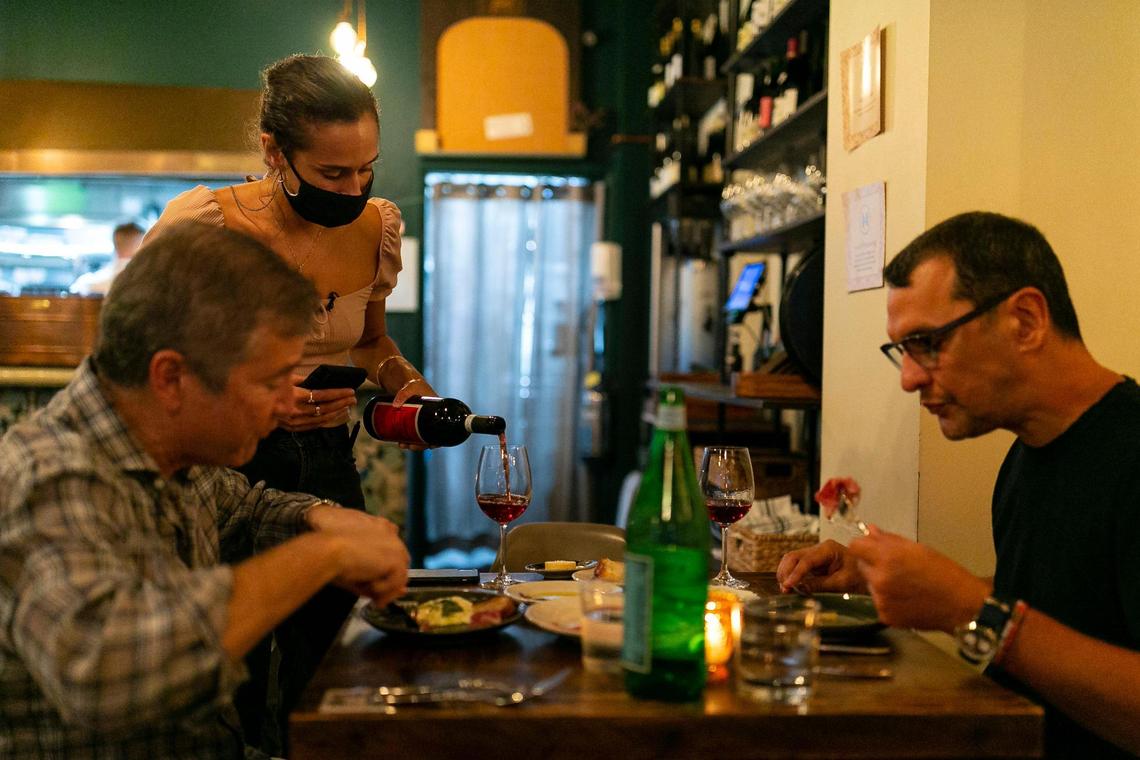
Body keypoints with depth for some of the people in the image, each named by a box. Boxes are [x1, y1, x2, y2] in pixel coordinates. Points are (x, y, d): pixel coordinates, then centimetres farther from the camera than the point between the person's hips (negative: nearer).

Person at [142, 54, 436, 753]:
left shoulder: (378, 226, -1)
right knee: (233, 702, 1)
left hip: (329, 466, 5)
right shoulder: (202, 223, -17)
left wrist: (409, 384, -4)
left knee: (320, 690, 14)